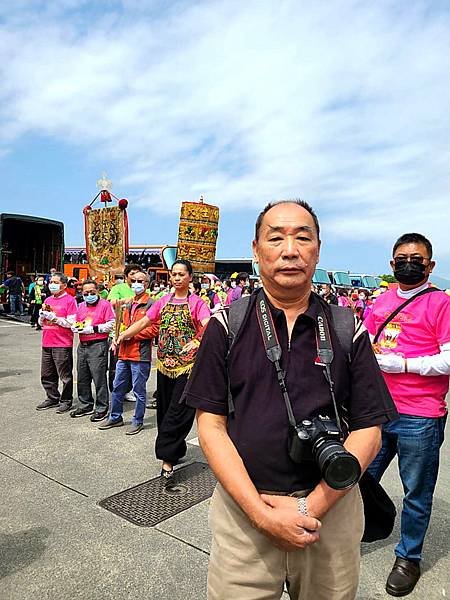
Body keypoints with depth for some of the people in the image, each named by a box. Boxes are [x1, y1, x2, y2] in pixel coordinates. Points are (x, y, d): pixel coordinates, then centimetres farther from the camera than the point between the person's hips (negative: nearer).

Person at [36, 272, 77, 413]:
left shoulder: (70, 300, -6)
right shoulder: (48, 300, 16)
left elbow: (71, 323, -14)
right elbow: (41, 323, 21)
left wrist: (53, 317, -17)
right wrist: (42, 314, 1)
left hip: (63, 344, -7)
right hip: (47, 343, 7)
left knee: (65, 375, 1)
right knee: (47, 375, 14)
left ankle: (66, 401, 13)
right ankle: (52, 398, 28)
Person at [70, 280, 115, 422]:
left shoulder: (105, 304, -4)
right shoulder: (81, 306, 17)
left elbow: (111, 324, -13)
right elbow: (75, 323, 24)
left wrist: (94, 328, -17)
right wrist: (76, 327, 1)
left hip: (98, 346, -7)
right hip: (82, 345, 7)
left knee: (99, 378, -6)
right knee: (82, 378, 14)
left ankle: (102, 408, 4)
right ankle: (86, 405, 28)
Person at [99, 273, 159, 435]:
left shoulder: (151, 304, -8)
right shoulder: (128, 304, 16)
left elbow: (154, 329, -15)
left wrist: (133, 334, -17)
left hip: (140, 354, -8)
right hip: (124, 353, 8)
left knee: (139, 390, 4)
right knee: (117, 387, 16)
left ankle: (138, 421, 18)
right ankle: (115, 417, 31)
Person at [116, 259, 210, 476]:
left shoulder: (197, 302, -4)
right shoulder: (164, 301, 11)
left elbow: (208, 326, -19)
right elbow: (144, 322, 10)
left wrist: (197, 342, -37)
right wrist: (123, 335, -2)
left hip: (186, 364, -5)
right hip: (164, 362, 6)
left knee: (178, 411, -5)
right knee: (164, 409, 13)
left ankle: (168, 457, 3)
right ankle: (175, 450, 29)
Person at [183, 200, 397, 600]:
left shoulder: (348, 331, -1)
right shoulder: (228, 326, -4)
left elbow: (368, 431, -2)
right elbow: (211, 426, -6)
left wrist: (311, 507, -12)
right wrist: (262, 513, -13)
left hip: (332, 507, 2)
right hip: (243, 506, -1)